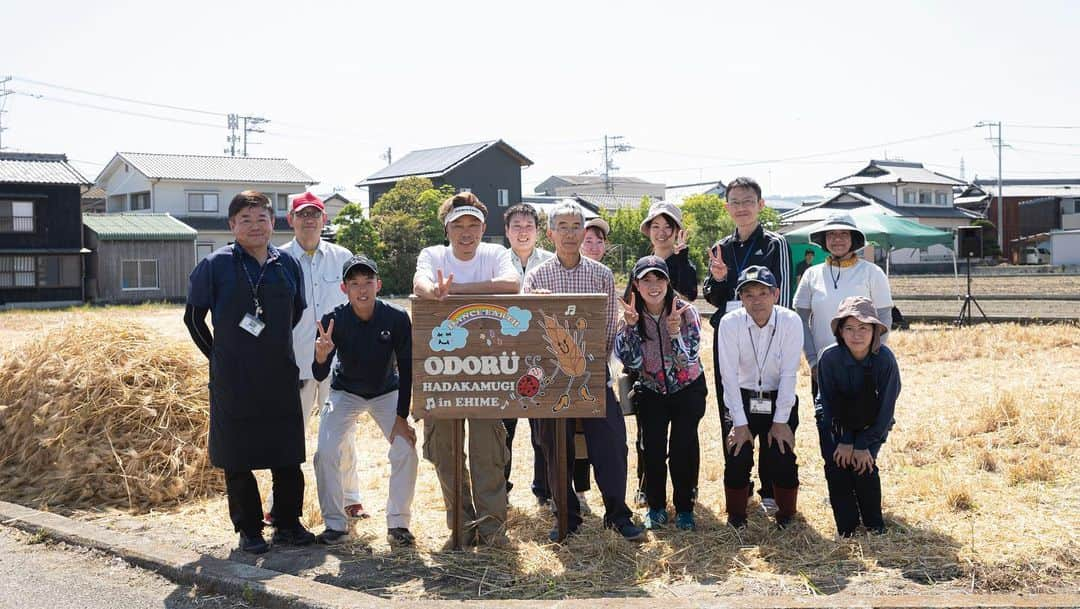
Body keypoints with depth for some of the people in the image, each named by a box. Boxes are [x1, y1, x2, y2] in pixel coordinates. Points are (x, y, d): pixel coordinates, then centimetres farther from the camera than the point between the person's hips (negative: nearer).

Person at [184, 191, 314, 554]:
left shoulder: (288, 265, 5)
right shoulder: (215, 265, -5)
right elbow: (194, 316, 4)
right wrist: (218, 356, 5)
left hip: (281, 377, 3)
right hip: (233, 381, -3)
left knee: (288, 455, 7)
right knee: (237, 457, 4)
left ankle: (288, 524, 21)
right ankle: (249, 530, 17)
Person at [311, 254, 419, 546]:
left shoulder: (397, 318, -25)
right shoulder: (334, 320, -24)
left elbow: (407, 369, -17)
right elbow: (319, 376, -25)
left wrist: (401, 416, -20)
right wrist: (321, 357, -48)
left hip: (387, 392, 0)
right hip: (345, 393, 0)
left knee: (406, 451, -16)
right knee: (326, 453, -14)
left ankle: (398, 524, 1)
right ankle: (336, 524, 3)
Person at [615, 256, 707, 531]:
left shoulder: (686, 312, -16)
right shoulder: (631, 315, -10)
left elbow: (688, 360, -21)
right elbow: (631, 362, -16)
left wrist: (675, 331, -37)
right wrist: (631, 325, -29)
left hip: (687, 388, -1)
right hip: (651, 390, 1)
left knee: (683, 446, -13)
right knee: (653, 446, -12)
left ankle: (684, 508, 6)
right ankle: (656, 506, 8)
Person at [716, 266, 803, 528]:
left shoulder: (791, 321, -15)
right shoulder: (729, 323, -16)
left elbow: (788, 374, -14)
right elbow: (729, 375, -14)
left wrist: (780, 421, -14)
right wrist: (740, 423, -15)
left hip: (780, 400, 0)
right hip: (740, 399, 0)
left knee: (783, 460, -5)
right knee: (737, 460, -5)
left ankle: (786, 515, 21)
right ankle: (736, 515, 20)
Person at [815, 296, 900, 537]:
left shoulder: (885, 359, -26)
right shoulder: (830, 357, -25)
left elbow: (886, 408, -18)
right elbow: (829, 403, -14)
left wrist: (864, 445, -17)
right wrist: (845, 441, -16)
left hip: (872, 424, 0)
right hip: (835, 421, 1)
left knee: (864, 467, -15)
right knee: (837, 465, -14)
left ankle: (875, 526, 7)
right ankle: (846, 530, 2)